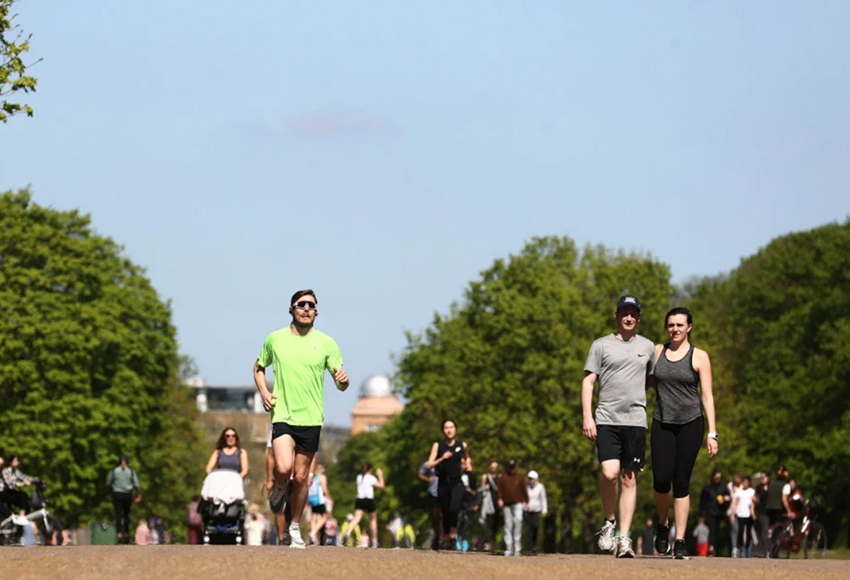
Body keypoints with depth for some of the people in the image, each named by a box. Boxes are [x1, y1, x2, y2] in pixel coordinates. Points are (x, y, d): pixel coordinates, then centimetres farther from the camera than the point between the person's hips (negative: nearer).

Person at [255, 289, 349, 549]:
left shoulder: (326, 343, 2)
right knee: (284, 467, -21)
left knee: (301, 476, 5)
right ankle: (279, 488, 15)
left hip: (311, 418, 1)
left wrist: (343, 380, -20)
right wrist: (264, 392, 2)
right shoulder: (275, 339, 4)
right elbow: (258, 368, 20)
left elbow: (340, 383, 5)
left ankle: (295, 528, 22)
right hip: (282, 414, -1)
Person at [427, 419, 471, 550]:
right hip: (443, 483, 1)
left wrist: (468, 463, 7)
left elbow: (466, 457, 29)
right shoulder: (438, 445, 3)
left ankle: (453, 536, -13)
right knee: (445, 513, 7)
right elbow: (430, 464, -3)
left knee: (454, 508, -25)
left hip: (457, 483, -1)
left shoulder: (462, 445, 6)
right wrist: (442, 458, -18)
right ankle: (445, 539, 25)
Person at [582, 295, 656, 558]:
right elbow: (588, 381, 4)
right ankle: (609, 522, 7)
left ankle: (624, 539, 1)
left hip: (635, 420, 2)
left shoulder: (647, 347, 14)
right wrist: (587, 416, -6)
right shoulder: (601, 345, 7)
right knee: (609, 473, -17)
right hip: (606, 420, -2)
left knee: (629, 478, 0)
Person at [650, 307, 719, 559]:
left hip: (690, 424, -1)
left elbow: (707, 396, 1)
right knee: (661, 480, -11)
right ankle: (663, 525, 17)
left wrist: (712, 433, -5)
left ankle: (680, 541, 1)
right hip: (662, 424, 2)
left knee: (681, 482, -4)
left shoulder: (699, 357, 2)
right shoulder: (656, 352, 9)